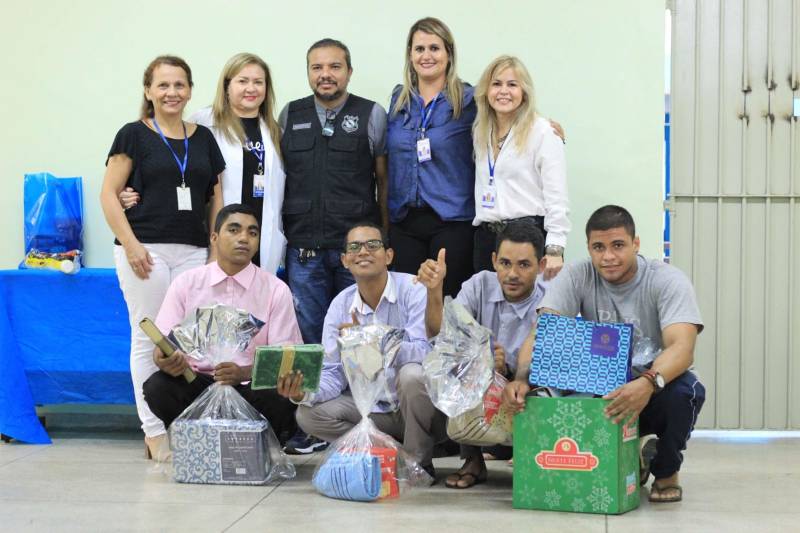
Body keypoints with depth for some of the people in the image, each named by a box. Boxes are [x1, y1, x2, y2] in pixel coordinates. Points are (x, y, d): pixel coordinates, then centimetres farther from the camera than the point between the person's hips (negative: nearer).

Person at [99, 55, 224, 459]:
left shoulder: (203, 138, 14)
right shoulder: (134, 135, 1)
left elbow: (216, 196, 17)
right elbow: (108, 193, -2)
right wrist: (130, 243, -11)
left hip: (193, 251, 4)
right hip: (145, 251, -4)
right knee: (148, 340, -1)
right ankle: (154, 431, 5)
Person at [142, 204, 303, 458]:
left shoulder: (276, 290, 1)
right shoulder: (186, 283, 4)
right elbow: (162, 344, 1)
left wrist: (244, 373, -26)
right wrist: (164, 360, -25)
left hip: (251, 385, -1)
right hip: (195, 382, 1)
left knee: (282, 397, -34)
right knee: (157, 387, -30)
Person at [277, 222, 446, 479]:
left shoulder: (413, 289, -14)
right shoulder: (340, 305, 1)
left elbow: (425, 353, -28)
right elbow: (333, 374, -2)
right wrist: (305, 393, -24)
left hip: (418, 406, -4)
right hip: (374, 408, 5)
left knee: (411, 374, -35)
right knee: (309, 414, -13)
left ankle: (419, 463, -12)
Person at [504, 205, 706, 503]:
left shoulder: (668, 281, -16)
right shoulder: (576, 277, -7)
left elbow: (682, 347, -31)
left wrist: (648, 383, -53)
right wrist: (522, 378, -39)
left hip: (654, 390, -3)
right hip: (601, 390, 3)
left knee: (685, 390, -36)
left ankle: (667, 470, -2)